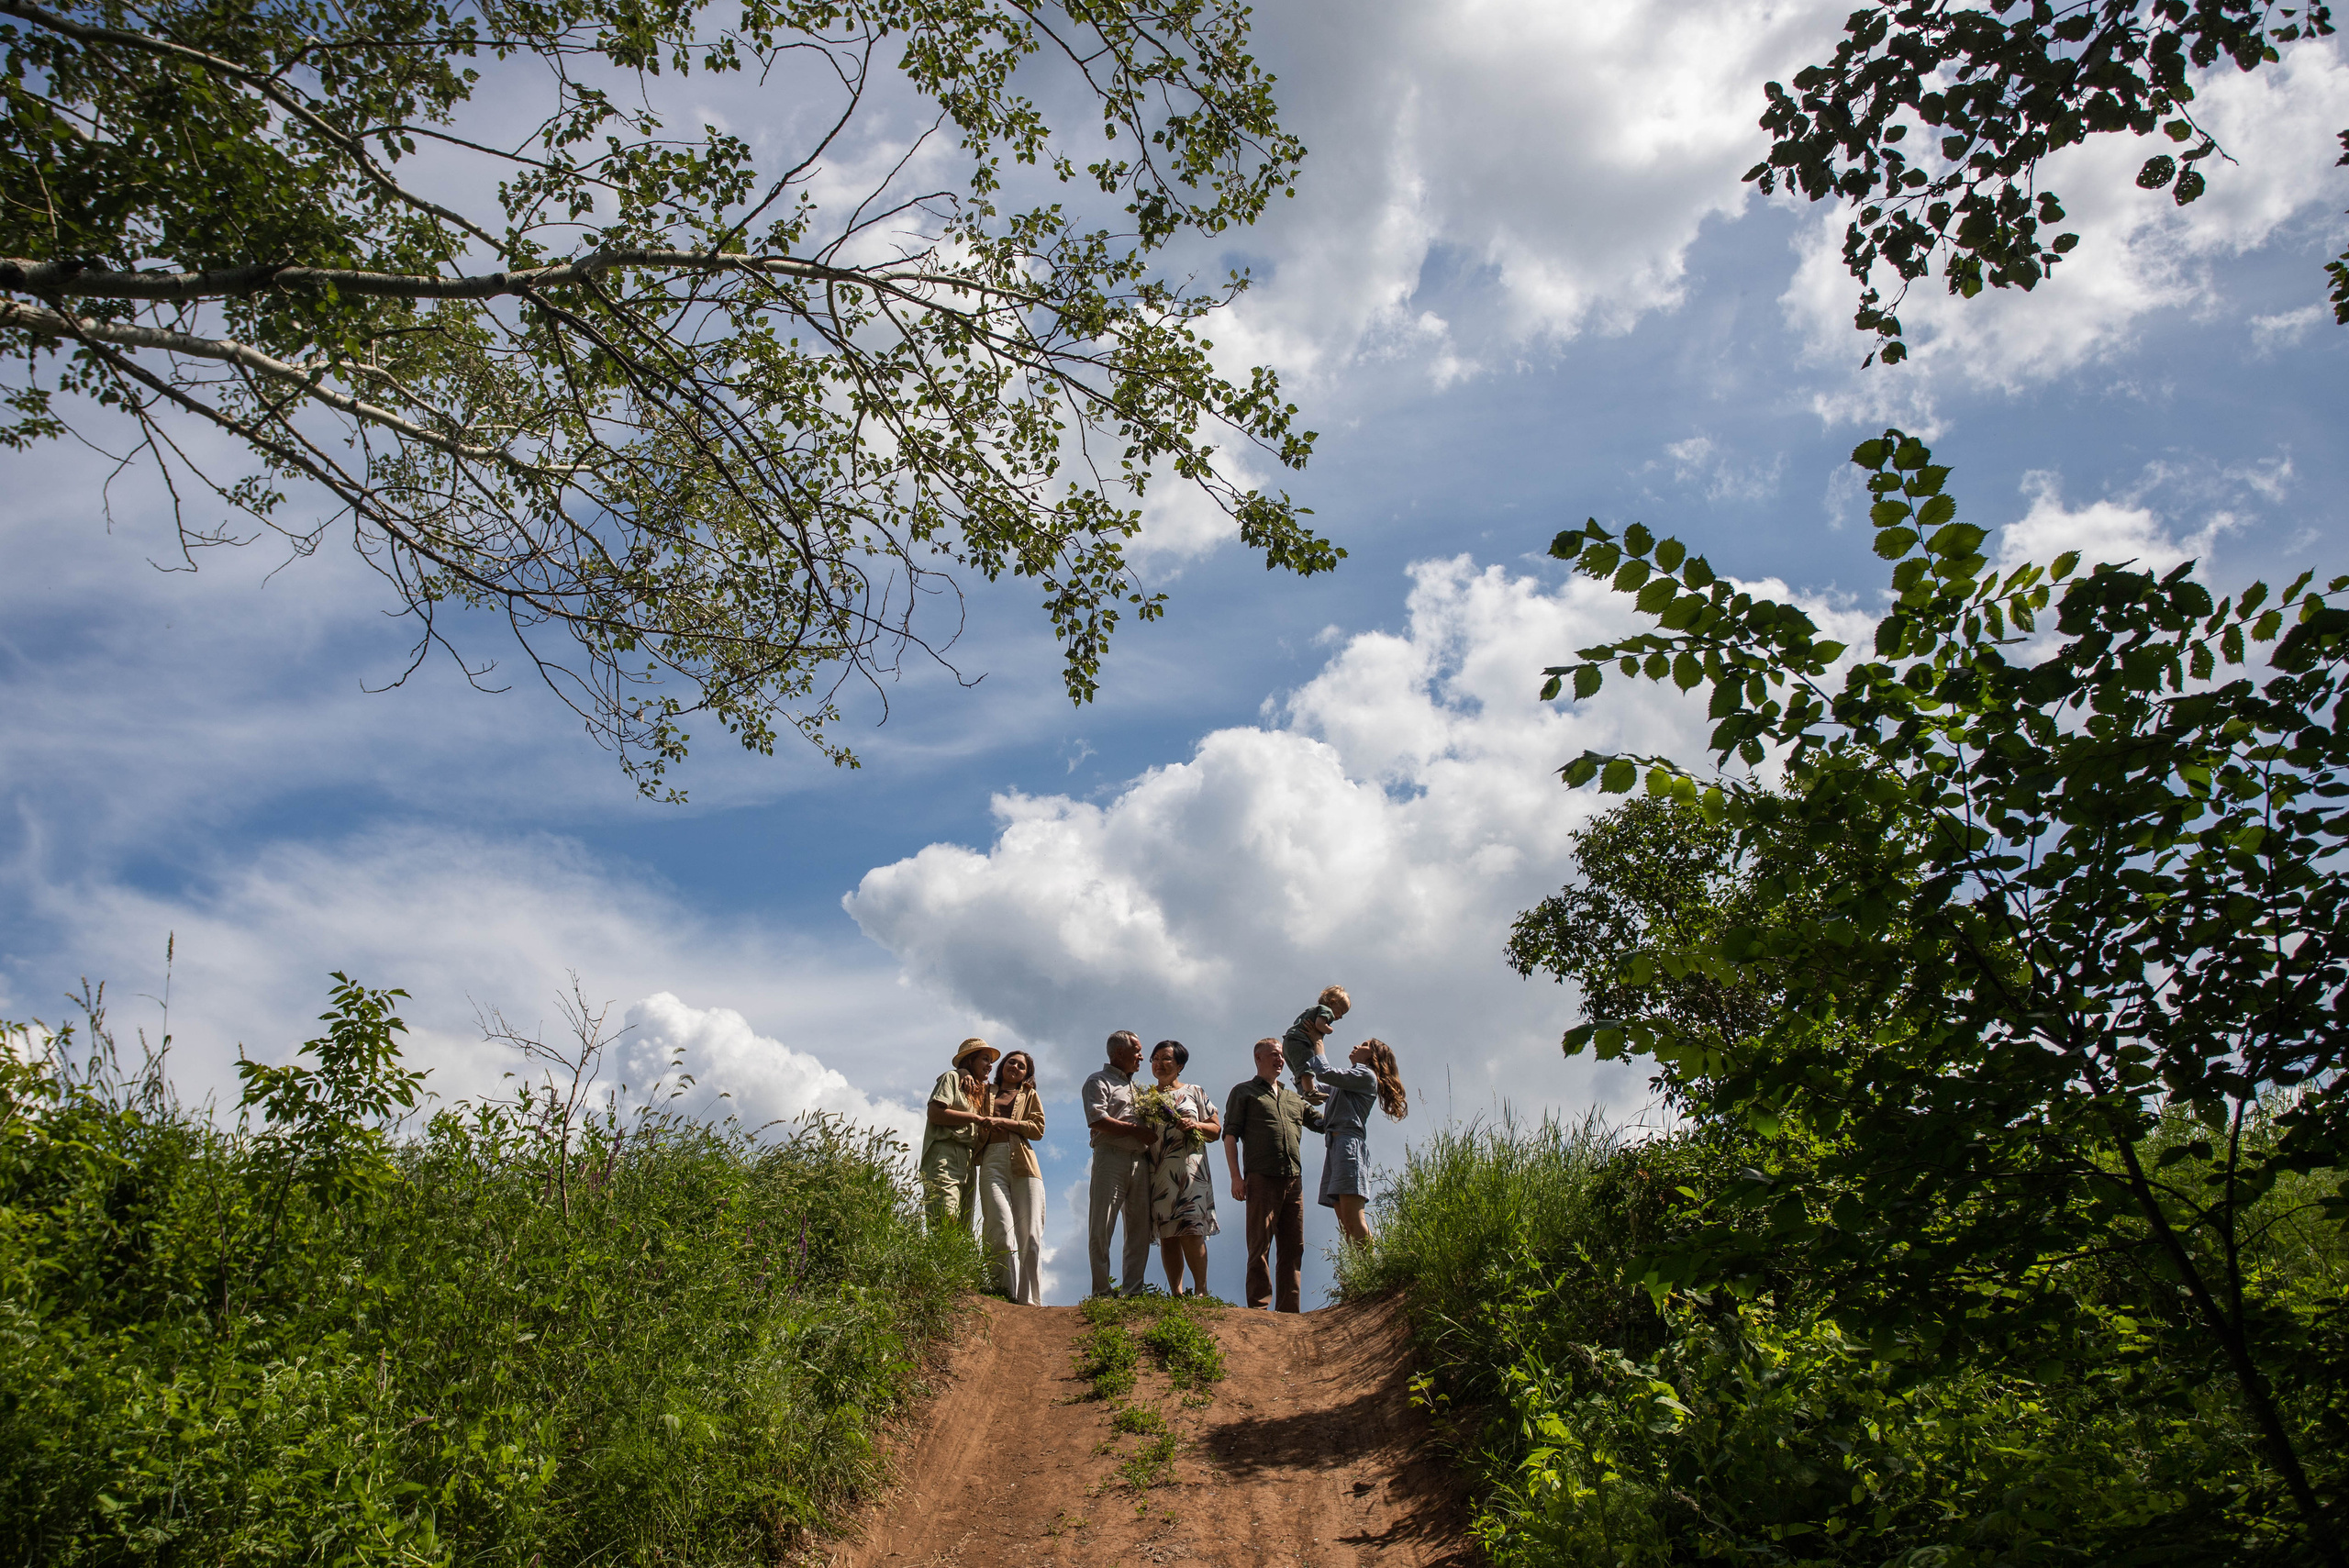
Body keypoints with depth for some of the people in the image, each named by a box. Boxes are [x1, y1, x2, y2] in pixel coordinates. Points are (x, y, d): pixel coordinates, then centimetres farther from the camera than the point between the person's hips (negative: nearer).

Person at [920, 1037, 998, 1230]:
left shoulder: (978, 1090, 30)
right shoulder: (952, 1077, 8)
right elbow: (935, 1113, -8)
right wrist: (974, 1118, -6)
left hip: (967, 1162, 8)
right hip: (945, 1155, -8)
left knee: (962, 1229, -4)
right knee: (945, 1225, -22)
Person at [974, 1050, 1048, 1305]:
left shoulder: (1029, 1095, 24)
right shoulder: (985, 1093, 25)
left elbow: (1038, 1128, 8)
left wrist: (1003, 1122, -1)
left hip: (1023, 1164, 1)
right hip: (992, 1161, -1)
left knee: (1030, 1233, -8)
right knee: (1001, 1228, -18)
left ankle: (1029, 1299, -8)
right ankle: (1004, 1294, -18)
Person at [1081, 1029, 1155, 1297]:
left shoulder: (1137, 1087, 27)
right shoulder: (1099, 1082, 4)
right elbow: (1097, 1120, -11)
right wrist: (1135, 1129, -10)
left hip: (1140, 1161, 7)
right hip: (1111, 1157, -7)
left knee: (1140, 1229, 2)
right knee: (1101, 1229, -6)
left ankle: (1134, 1292, 5)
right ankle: (1101, 1293, -3)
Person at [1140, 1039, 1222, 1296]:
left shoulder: (1194, 1092, 11)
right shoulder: (1147, 1097, 17)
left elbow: (1216, 1129, 10)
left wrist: (1196, 1125, -7)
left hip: (1189, 1168, -3)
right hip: (1157, 1171, 3)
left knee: (1190, 1229, -13)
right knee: (1167, 1233, -2)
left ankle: (1201, 1289, -8)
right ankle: (1175, 1293, 0)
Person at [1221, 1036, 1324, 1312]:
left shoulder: (1293, 1098, 26)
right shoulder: (1244, 1092, 11)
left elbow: (1323, 1122, 26)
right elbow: (1230, 1135, 3)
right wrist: (1236, 1176, -8)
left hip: (1294, 1181, 5)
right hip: (1262, 1179, -5)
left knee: (1293, 1247, 3)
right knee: (1260, 1246, -7)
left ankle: (1288, 1311, 5)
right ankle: (1259, 1308, -6)